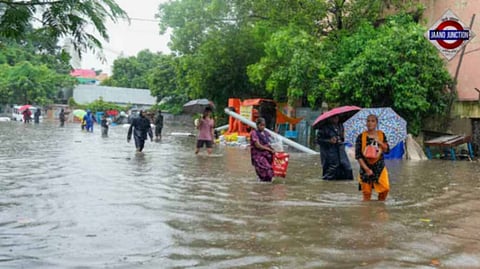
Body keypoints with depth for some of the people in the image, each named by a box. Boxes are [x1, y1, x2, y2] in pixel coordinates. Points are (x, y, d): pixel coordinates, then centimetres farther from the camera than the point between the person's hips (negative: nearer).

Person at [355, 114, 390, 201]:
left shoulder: (381, 135, 5)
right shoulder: (361, 137, -4)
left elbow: (387, 150, 2)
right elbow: (358, 155, -6)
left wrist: (379, 142, -14)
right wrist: (366, 169, -13)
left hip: (379, 167, 2)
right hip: (366, 167, -2)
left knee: (385, 188, -8)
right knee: (367, 194, -1)